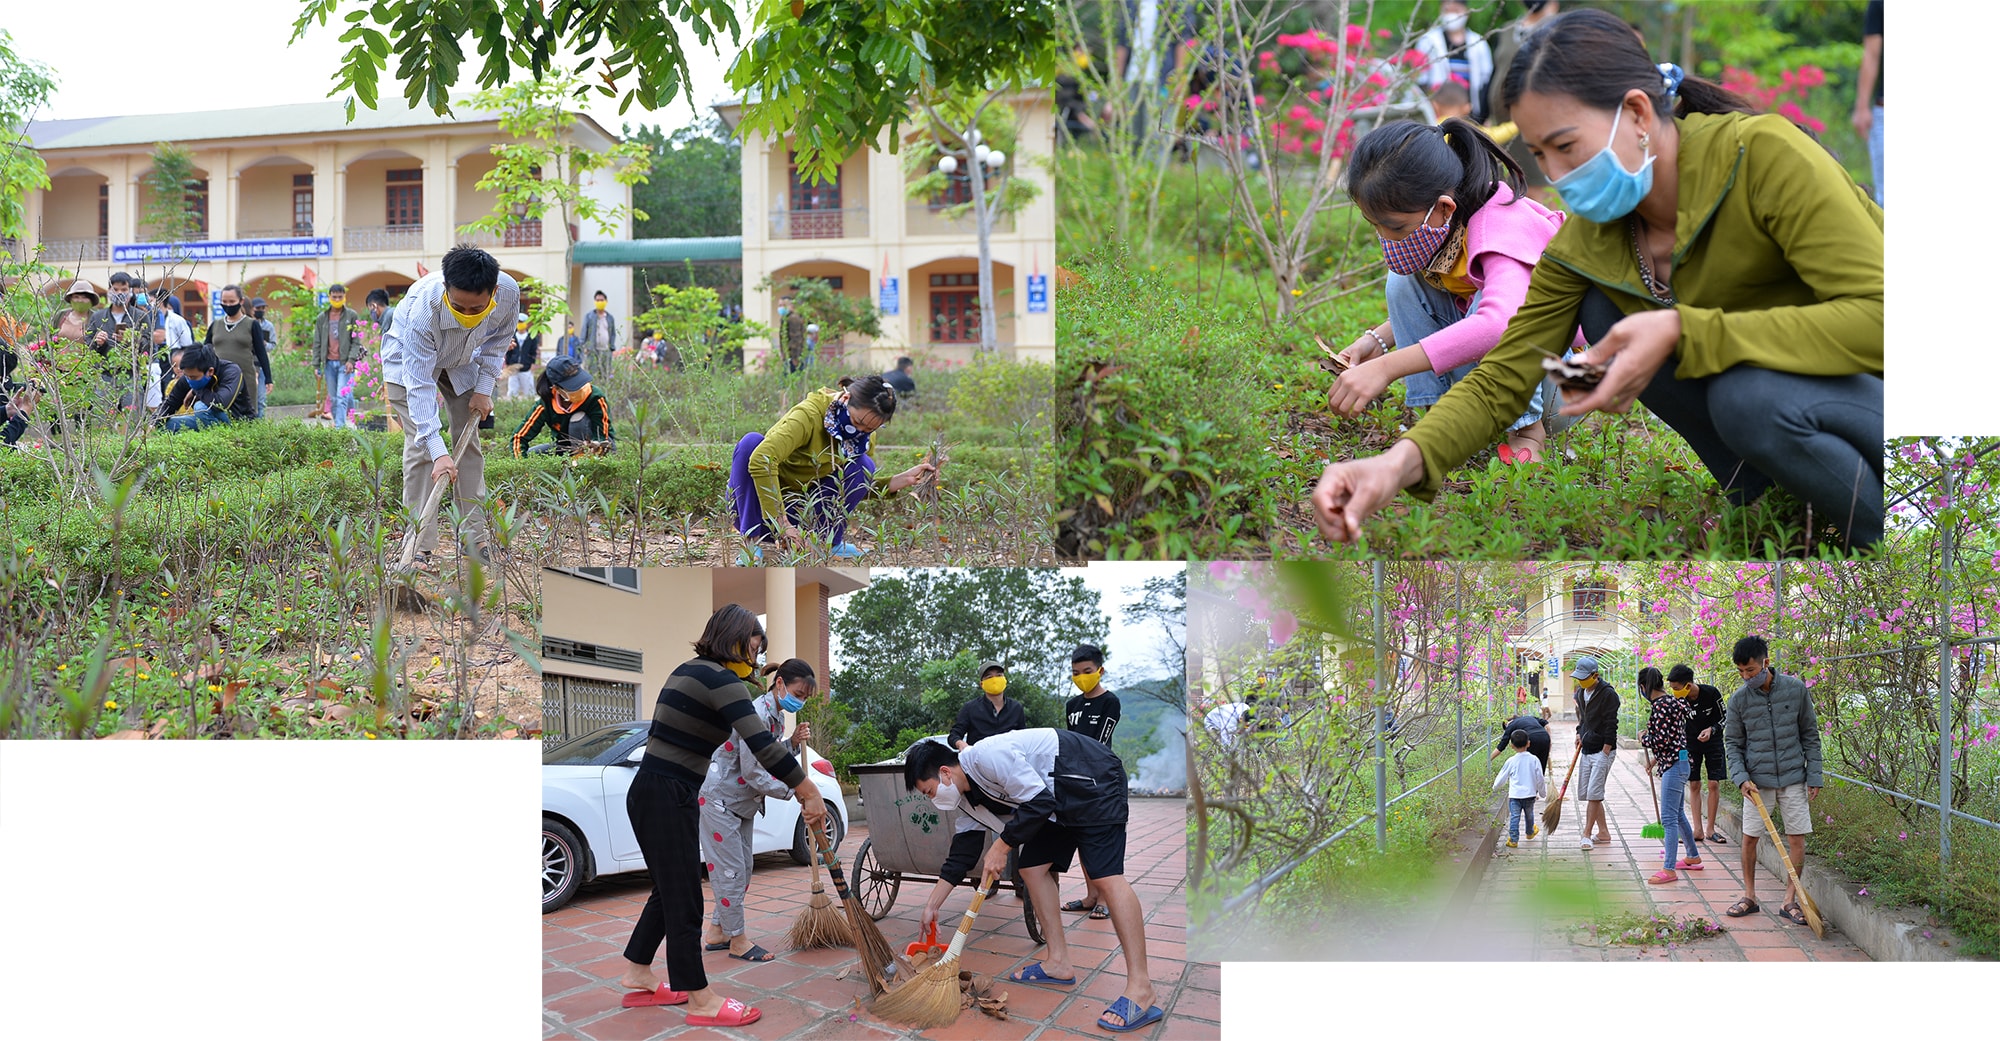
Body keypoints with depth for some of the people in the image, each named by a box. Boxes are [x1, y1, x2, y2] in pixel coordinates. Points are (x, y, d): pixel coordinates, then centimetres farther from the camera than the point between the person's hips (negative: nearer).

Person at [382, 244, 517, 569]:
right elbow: (418, 384, -42)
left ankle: (473, 541, 9)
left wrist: (484, 387, -12)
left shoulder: (509, 293, -33)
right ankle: (419, 546, -10)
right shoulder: (423, 310, -44)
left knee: (469, 442, 3)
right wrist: (437, 451, -47)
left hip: (463, 362, 4)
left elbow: (497, 341, -8)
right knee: (420, 448, -14)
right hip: (410, 358, -4)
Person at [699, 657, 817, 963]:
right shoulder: (756, 715, -26)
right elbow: (753, 773, -26)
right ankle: (737, 940, 4)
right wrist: (794, 791, -21)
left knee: (742, 870, 13)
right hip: (719, 801, -10)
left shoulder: (776, 717, 6)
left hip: (743, 804, 10)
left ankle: (716, 932, 22)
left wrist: (793, 743, -5)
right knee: (730, 871, -4)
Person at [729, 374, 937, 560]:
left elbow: (860, 485, 5)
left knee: (863, 464, -13)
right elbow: (761, 460, -38)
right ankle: (752, 542, -28)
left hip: (801, 512, 5)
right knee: (751, 442, -34)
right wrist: (781, 523, -40)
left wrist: (905, 479, -10)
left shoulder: (863, 436, -4)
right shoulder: (809, 415, -26)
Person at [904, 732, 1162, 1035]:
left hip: (1092, 780, -10)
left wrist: (1001, 847, -12)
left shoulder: (988, 757, -23)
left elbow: (1038, 803, -23)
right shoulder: (967, 795, 8)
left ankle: (1140, 990, -23)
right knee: (1032, 867, 8)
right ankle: (1058, 962, 15)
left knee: (1106, 875, -18)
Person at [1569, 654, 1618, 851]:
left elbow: (1611, 725, -15)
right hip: (1587, 750, 8)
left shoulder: (1608, 694, -14)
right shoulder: (1581, 692, 10)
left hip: (1603, 751, -8)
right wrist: (1579, 734, 11)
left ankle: (1586, 835, -7)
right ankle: (1603, 832, 18)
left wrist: (1605, 752, -16)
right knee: (1586, 793, 8)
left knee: (1594, 793, -10)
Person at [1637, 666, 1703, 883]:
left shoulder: (1661, 705, -18)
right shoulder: (1670, 701, 13)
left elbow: (1661, 739, -22)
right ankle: (1693, 857, 34)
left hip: (1673, 765, -11)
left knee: (1668, 817, -9)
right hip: (1675, 763, 11)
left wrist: (1643, 738, -3)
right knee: (1677, 813, 22)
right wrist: (1655, 761, 27)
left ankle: (1669, 869, -9)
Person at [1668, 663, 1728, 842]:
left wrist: (1711, 730, -25)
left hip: (1712, 741, -2)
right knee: (1694, 785, -1)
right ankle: (1698, 830, 2)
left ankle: (1710, 829, 3)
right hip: (1691, 743, 2)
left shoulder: (1711, 693, -21)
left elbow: (1725, 717, -6)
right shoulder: (1678, 701, -16)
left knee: (1714, 784, -5)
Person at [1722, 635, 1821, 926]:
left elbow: (1810, 735, 3)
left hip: (1793, 779, 0)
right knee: (1749, 838, 4)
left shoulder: (1796, 689, -4)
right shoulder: (1739, 699, -4)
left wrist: (1814, 775, 0)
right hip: (1757, 781, 0)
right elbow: (1733, 743, 3)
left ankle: (1790, 901, 10)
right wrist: (1741, 778, -10)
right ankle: (1749, 896, 19)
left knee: (1797, 839, 0)